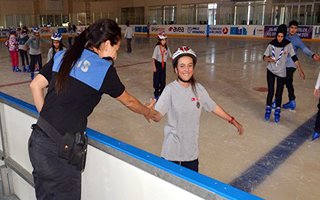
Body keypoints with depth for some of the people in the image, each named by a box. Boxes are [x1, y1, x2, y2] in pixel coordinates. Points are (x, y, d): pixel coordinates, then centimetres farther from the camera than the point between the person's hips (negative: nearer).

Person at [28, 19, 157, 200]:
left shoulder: (63, 56, 6)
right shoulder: (105, 70, -8)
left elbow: (35, 85, 8)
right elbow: (128, 101, 6)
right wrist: (147, 112, 24)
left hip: (37, 140, 7)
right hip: (61, 150, -6)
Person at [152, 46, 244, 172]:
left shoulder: (198, 88, -4)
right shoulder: (170, 89, -17)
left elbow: (214, 107, 9)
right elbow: (158, 116, -23)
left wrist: (233, 121, 14)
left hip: (191, 149, 4)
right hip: (173, 150, -4)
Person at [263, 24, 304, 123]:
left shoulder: (288, 45, -10)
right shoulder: (272, 44, -7)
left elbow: (294, 58, -9)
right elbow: (264, 57, -1)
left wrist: (300, 70, -15)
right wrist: (268, 59, -23)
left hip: (281, 73, 0)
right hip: (271, 71, 1)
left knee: (279, 93, 2)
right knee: (270, 92, 0)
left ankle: (277, 112, 15)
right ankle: (268, 109, 15)